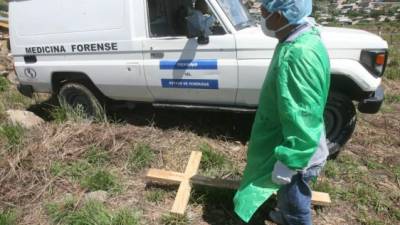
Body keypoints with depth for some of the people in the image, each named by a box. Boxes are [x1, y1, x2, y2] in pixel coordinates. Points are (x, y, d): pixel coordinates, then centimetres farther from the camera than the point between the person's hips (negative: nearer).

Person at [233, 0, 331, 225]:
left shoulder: (299, 55, -34)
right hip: (288, 142, 10)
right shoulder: (303, 38, 0)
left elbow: (303, 121, -31)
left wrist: (287, 162, -22)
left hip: (296, 152, -9)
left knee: (294, 199, 16)